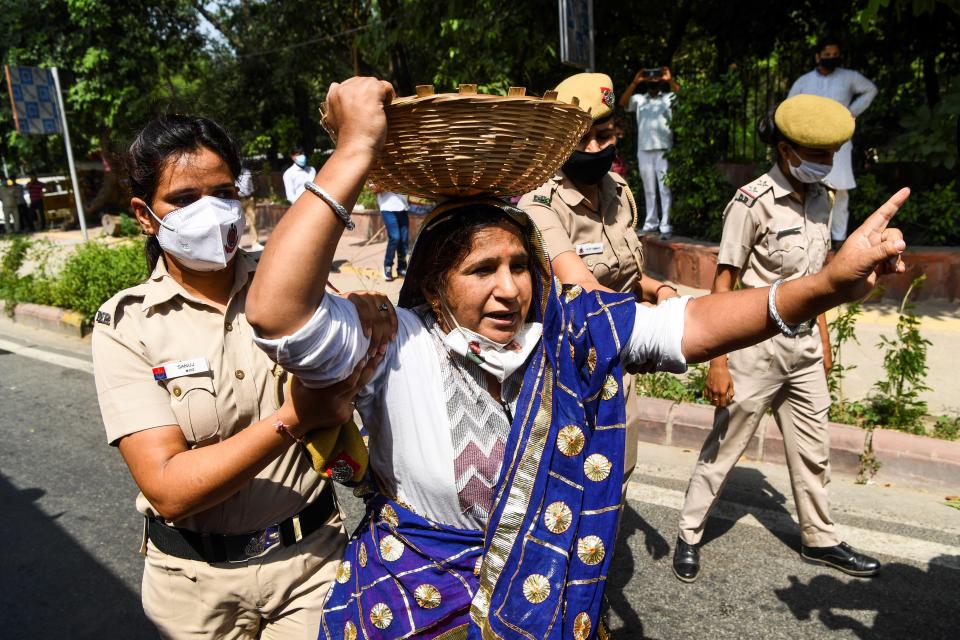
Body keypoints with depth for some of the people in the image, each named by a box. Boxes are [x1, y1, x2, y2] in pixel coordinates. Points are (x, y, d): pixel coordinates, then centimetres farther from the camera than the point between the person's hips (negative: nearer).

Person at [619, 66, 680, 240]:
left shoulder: (669, 98, 7)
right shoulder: (639, 99, 11)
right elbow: (623, 103, -4)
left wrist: (670, 80, -16)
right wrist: (634, 83, -10)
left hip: (664, 149, -3)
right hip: (644, 150, 3)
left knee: (665, 189, -5)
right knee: (649, 189, 9)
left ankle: (666, 226, -8)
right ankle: (651, 223, 17)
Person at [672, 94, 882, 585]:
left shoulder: (821, 200, 7)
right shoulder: (754, 202, -15)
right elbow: (723, 283, -15)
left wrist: (822, 338, 17)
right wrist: (717, 362, -18)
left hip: (804, 346, 7)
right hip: (756, 346, -7)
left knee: (812, 450, 18)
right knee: (724, 448, 5)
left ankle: (820, 538, 37)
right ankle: (688, 535, 23)